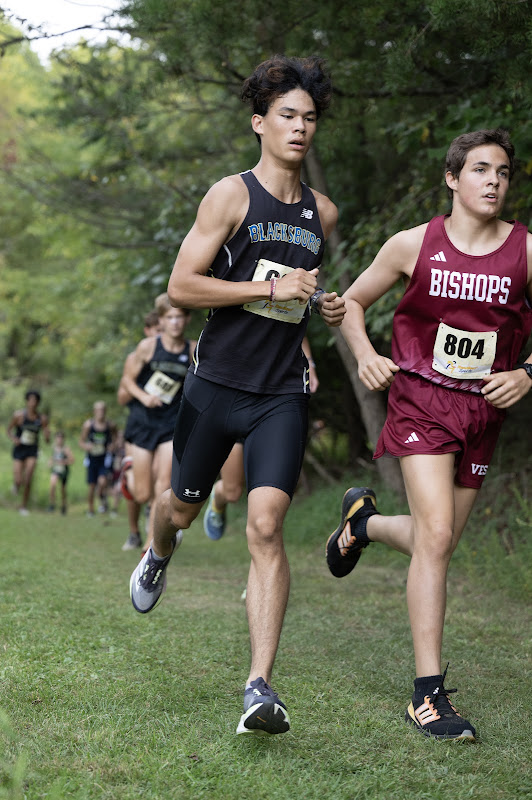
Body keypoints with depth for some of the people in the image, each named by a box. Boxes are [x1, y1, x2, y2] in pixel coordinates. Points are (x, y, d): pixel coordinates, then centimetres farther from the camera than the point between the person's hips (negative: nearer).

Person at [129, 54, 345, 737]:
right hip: (216, 382, -2)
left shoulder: (323, 213, 11)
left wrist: (326, 305, 8)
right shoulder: (231, 195, -5)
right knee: (183, 507, 15)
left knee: (266, 526, -13)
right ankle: (158, 556, 54)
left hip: (282, 394, 2)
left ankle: (260, 688, -16)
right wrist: (271, 288, -17)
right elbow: (180, 287, -11)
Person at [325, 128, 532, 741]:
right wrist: (365, 355, -8)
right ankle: (428, 694, -12)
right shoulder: (414, 245, -4)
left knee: (435, 542, 11)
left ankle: (363, 520, 47)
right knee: (436, 536, -18)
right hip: (421, 399, -3)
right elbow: (351, 303, 9)